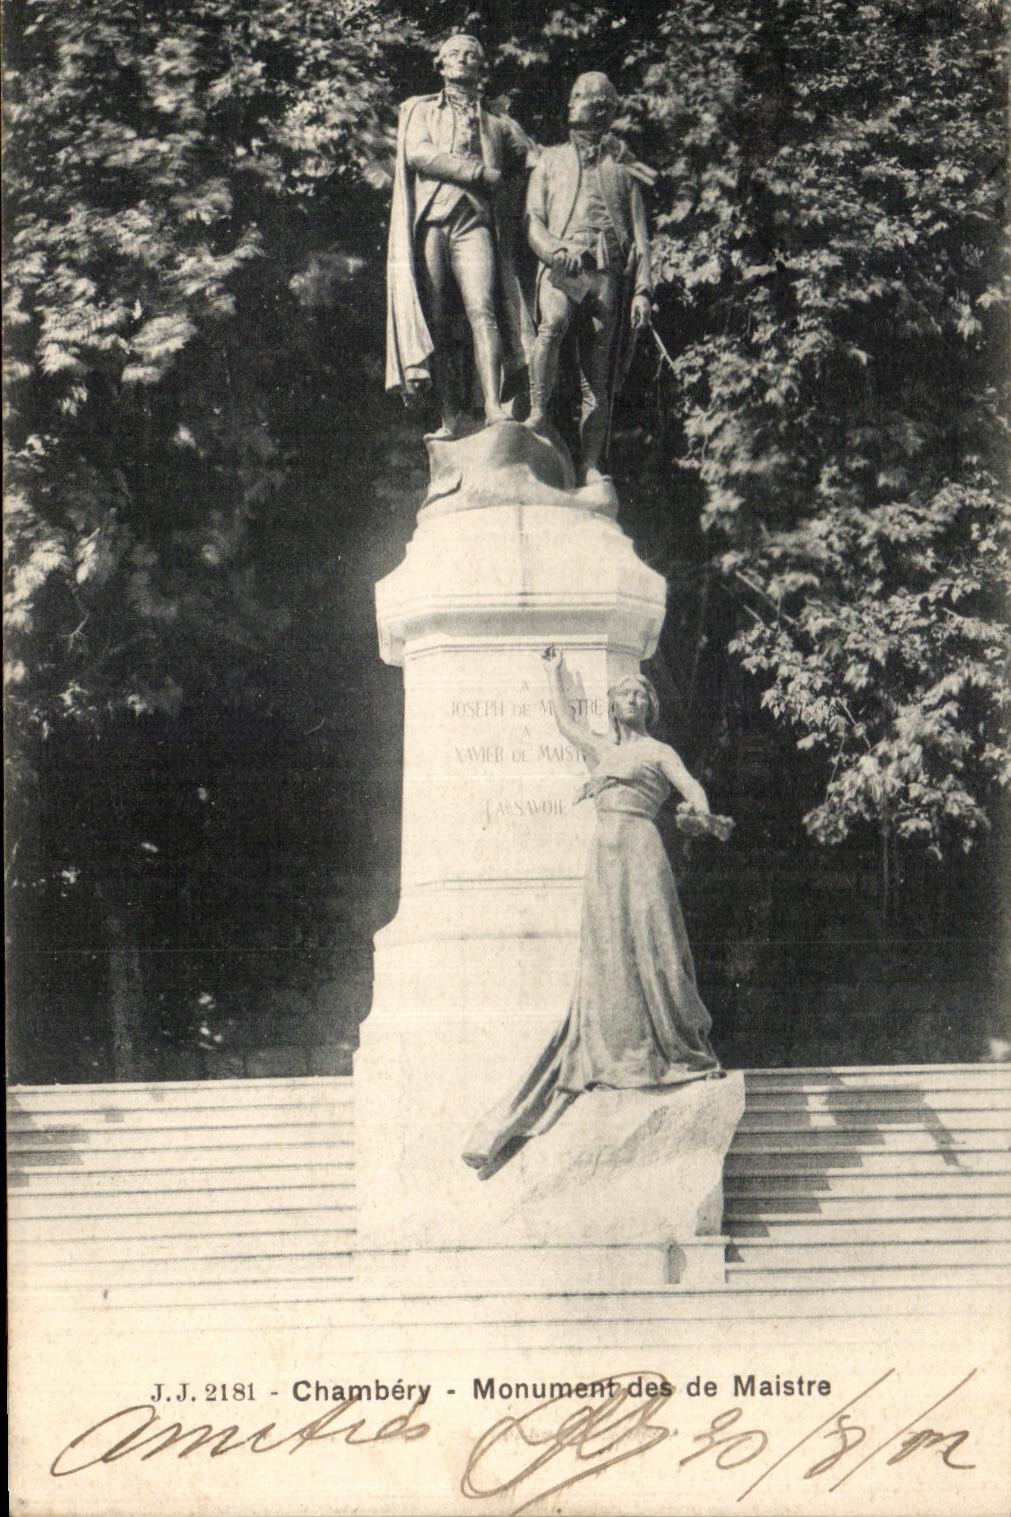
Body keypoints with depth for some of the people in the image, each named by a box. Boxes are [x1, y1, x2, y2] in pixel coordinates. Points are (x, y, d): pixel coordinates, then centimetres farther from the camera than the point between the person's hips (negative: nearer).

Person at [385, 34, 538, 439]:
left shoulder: (498, 125, 25)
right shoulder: (420, 110, 20)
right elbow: (417, 153, 1)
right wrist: (479, 173, -3)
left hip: (474, 224, 0)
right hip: (430, 222, 0)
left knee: (482, 310, -20)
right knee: (437, 324, -6)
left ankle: (493, 407, -30)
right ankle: (451, 418, -5)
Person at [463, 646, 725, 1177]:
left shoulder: (659, 751, 12)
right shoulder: (599, 748, 24)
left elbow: (691, 785, -5)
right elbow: (564, 718, 40)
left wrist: (703, 813, -27)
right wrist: (555, 673, 50)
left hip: (640, 848, -4)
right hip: (604, 853, 4)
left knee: (649, 946, -10)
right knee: (607, 953, -4)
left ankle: (679, 1049, -5)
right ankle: (620, 1055, -5)